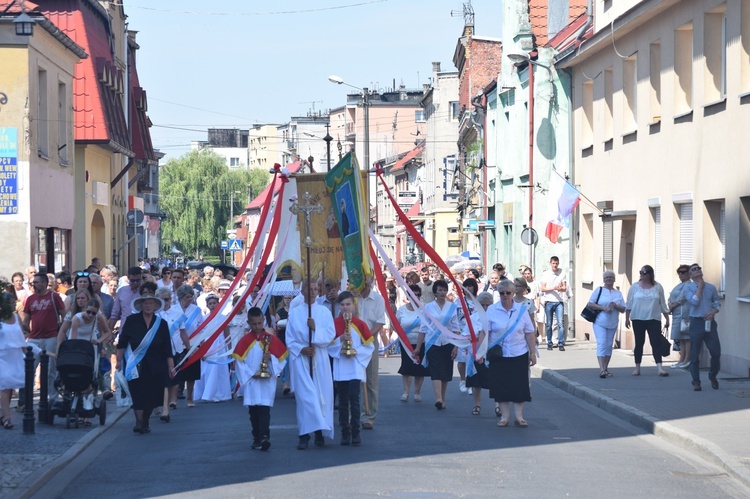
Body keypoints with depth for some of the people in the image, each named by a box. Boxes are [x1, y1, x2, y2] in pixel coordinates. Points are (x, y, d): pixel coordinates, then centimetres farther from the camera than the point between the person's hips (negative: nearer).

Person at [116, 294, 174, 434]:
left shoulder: (161, 324, 6)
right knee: (138, 394, -10)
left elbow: (167, 347, 5)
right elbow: (122, 342, 2)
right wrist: (119, 360, -3)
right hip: (136, 365, -2)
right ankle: (139, 422, -11)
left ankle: (145, 422, 18)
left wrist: (171, 366, 2)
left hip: (156, 367, 2)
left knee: (152, 395, 4)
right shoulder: (131, 320, 1)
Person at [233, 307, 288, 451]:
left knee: (264, 409, -11)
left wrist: (271, 358, -16)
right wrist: (251, 374, -10)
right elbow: (239, 361, -1)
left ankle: (265, 436, -18)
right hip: (251, 381, 2)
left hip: (267, 382, -2)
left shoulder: (271, 339, 3)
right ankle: (257, 438, 14)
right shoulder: (245, 340, 3)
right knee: (253, 411, 6)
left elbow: (281, 358, 3)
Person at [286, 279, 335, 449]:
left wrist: (315, 329, -16)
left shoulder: (325, 312, 8)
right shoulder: (294, 313, 7)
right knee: (305, 396, -9)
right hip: (300, 358, -1)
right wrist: (301, 349, -12)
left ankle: (320, 433, 10)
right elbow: (289, 339, 4)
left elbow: (330, 335, -2)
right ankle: (304, 435, -10)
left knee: (322, 395, 1)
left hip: (320, 359, 1)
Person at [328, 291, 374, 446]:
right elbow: (328, 344, 2)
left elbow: (369, 345, 2)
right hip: (340, 368, 2)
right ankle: (345, 433, 12)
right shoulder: (334, 323, 4)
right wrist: (340, 340, -14)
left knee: (354, 398, -10)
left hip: (355, 368, -2)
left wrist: (356, 352, -12)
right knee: (343, 401, 6)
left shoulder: (359, 323, 0)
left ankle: (355, 433, -5)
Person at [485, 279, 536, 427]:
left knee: (519, 386, 2)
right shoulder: (492, 310, -2)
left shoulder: (521, 310, 2)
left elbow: (529, 333, 3)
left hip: (519, 354, 1)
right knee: (500, 386, 2)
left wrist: (532, 353, 1)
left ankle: (519, 416, 10)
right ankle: (504, 416, 11)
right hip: (498, 355, -1)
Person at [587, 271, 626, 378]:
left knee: (609, 345, 7)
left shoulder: (618, 293, 12)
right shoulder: (599, 290, 2)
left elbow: (623, 309, 9)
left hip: (613, 324, 4)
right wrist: (604, 308, -16)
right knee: (602, 344, -15)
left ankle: (605, 368, 17)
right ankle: (602, 369, -23)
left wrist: (616, 306, -12)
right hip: (600, 323, -4)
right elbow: (590, 304, -5)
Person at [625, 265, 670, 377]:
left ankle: (659, 368, -15)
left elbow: (662, 304, 9)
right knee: (639, 343, 5)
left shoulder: (657, 287, 4)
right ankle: (637, 368, 12)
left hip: (654, 320, 0)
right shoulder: (635, 287, 3)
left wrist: (667, 318, 8)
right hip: (638, 320, 0)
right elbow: (629, 304, 6)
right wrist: (627, 318, 1)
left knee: (655, 343, -9)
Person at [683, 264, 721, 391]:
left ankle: (713, 376, 24)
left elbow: (717, 303, 14)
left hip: (710, 322, 3)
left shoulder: (711, 287, 11)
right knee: (695, 354, 0)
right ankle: (696, 382, 9)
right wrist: (700, 287, -6)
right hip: (696, 322, -3)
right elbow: (694, 302, -13)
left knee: (716, 352, 0)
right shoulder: (688, 287, 1)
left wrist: (713, 312, -6)